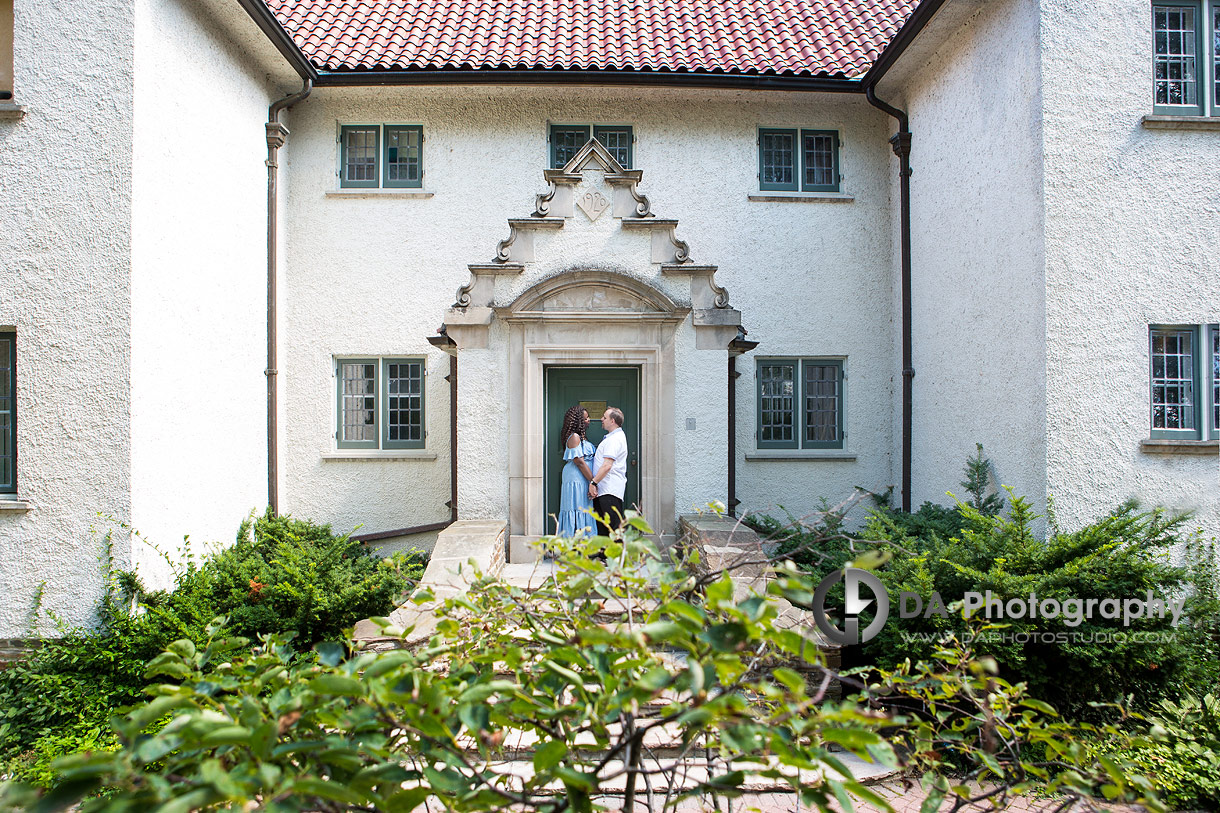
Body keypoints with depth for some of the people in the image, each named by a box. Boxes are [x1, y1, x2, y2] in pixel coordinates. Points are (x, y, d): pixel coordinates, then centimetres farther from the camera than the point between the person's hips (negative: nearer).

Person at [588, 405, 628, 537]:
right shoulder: (618, 436, 22)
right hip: (603, 490, 11)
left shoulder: (615, 439, -12)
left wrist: (593, 482, -19)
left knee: (612, 526, -10)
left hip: (609, 491, -11)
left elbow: (607, 466, -21)